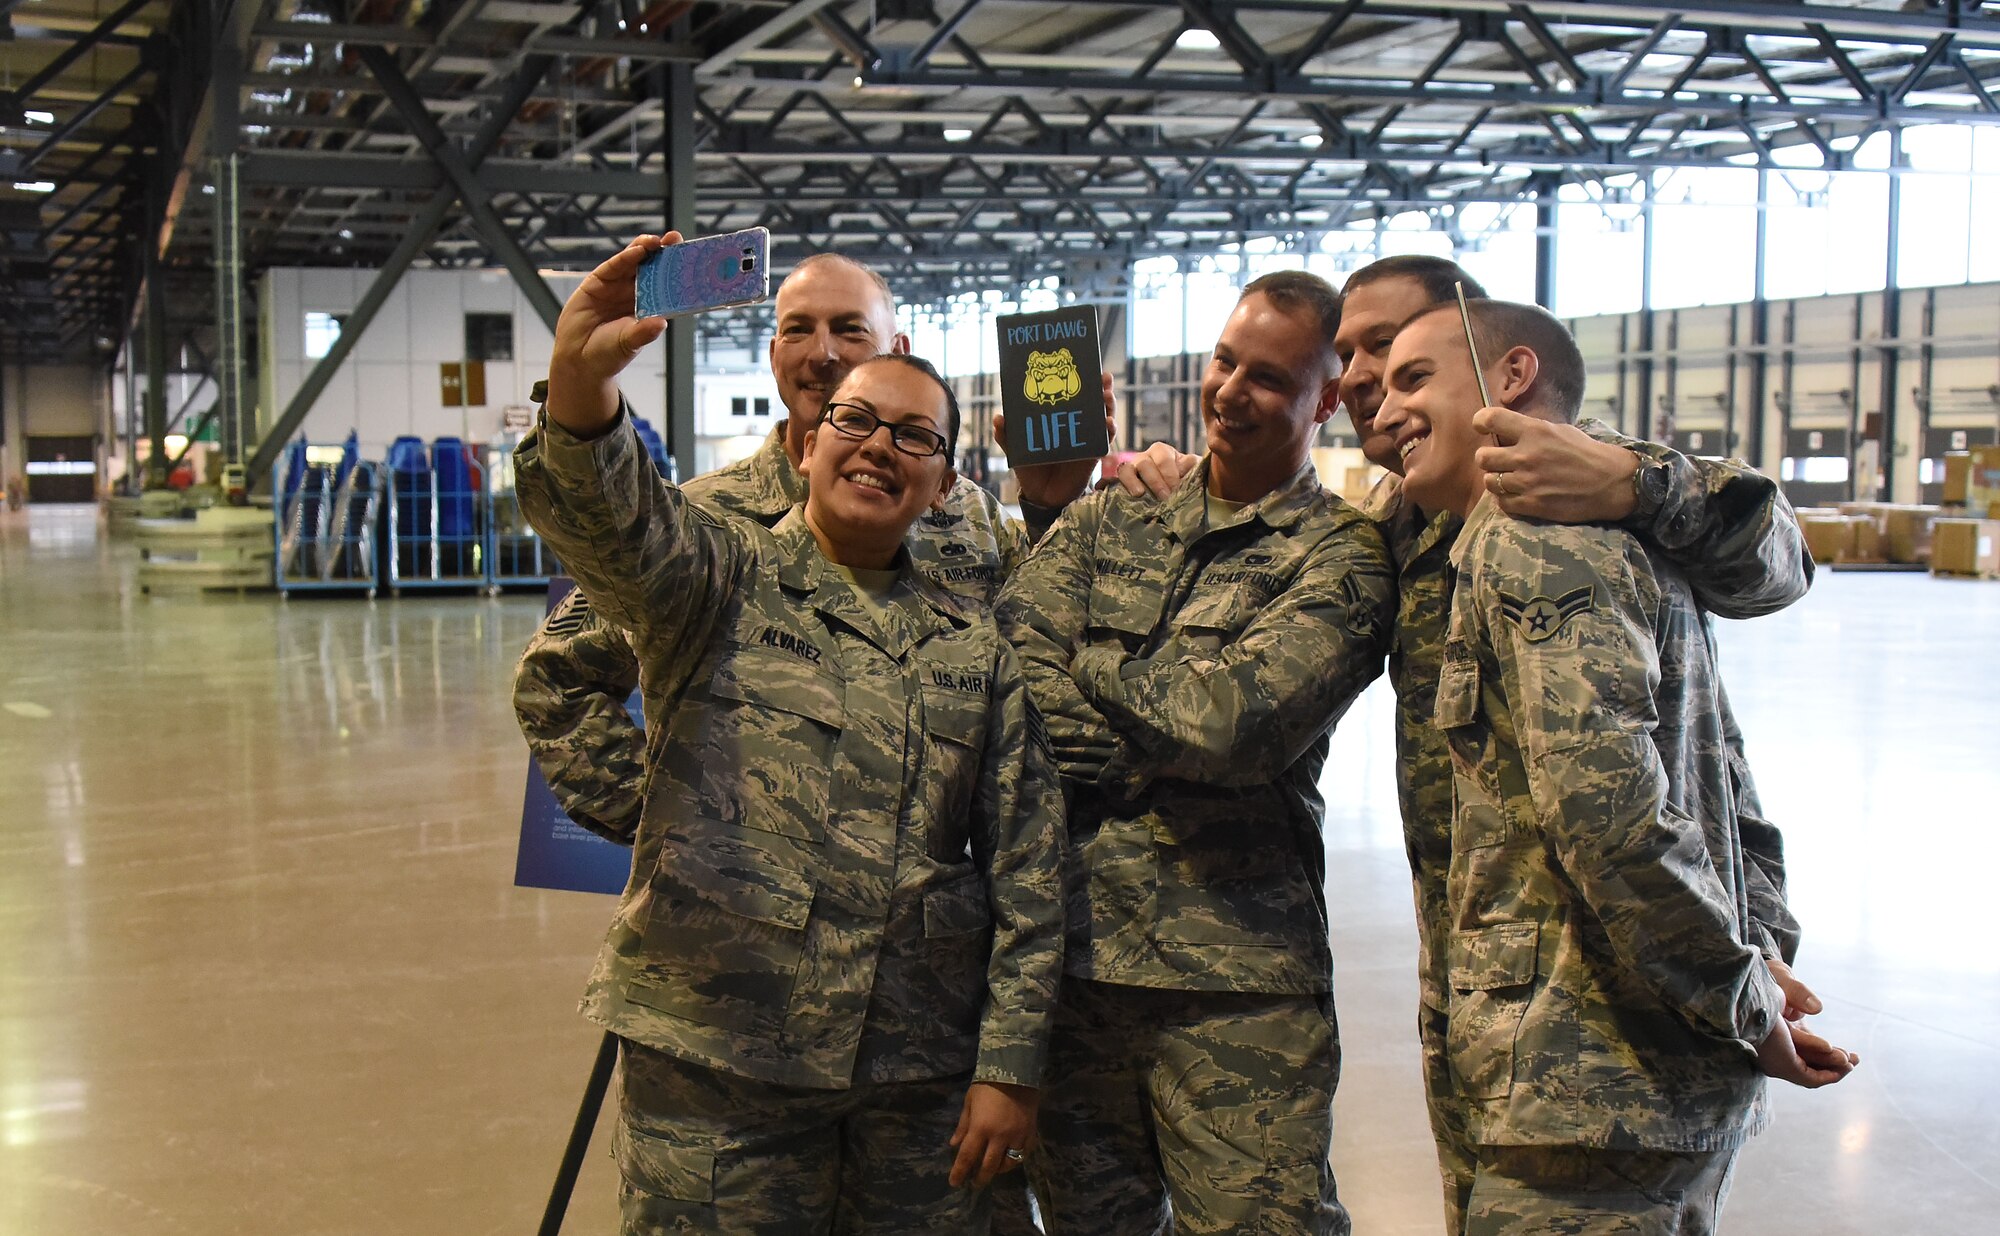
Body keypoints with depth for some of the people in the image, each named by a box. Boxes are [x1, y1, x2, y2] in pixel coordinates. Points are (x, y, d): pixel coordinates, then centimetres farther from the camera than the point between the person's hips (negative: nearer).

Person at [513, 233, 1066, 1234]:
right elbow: (603, 518, -21)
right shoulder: (722, 583, 2)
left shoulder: (977, 654, 10)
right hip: (716, 1057, -3)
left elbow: (1026, 876, 8)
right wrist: (582, 381, -41)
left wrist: (1009, 1064, 3)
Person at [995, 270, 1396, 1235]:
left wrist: (1091, 677, -2)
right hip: (1072, 947, 4)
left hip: (1237, 978, -4)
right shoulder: (1110, 519, 14)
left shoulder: (1342, 556, -1)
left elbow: (1237, 721, -15)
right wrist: (1167, 738, -9)